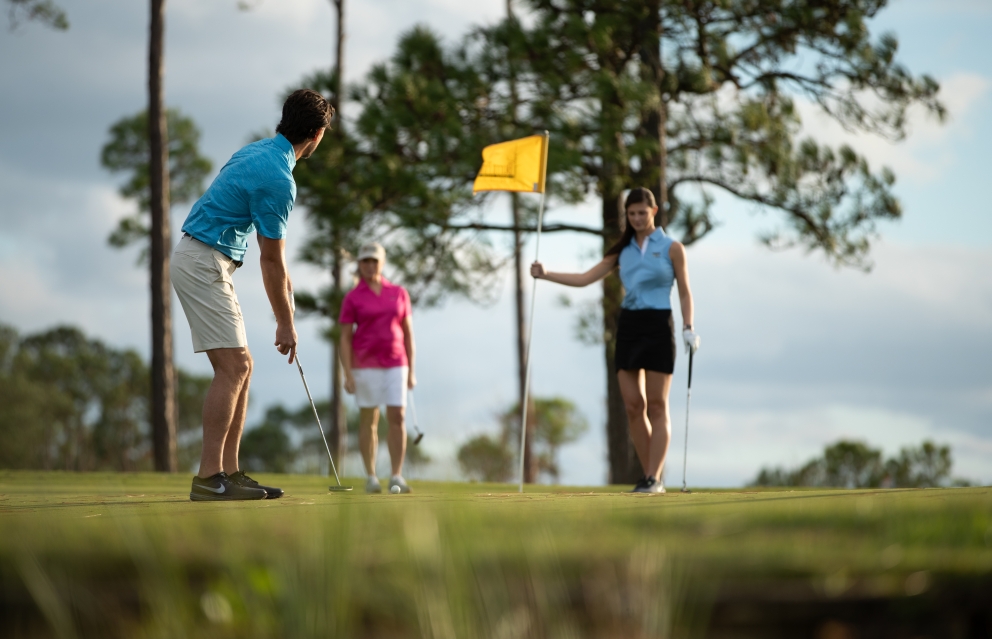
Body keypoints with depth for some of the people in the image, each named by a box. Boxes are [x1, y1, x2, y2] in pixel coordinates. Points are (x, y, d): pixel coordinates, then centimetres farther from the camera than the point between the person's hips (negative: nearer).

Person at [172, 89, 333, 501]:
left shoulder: (259, 152, 12)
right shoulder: (278, 179, -19)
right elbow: (271, 260, -13)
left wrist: (281, 274, 24)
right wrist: (285, 324, -4)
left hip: (202, 261, 10)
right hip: (203, 262, -10)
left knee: (240, 366, 9)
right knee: (232, 366, -13)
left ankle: (229, 472, 7)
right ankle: (208, 477, -15)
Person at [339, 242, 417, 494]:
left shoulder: (399, 293, 6)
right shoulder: (352, 298, -1)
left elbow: (408, 333, 8)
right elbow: (345, 338, -3)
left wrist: (411, 370, 4)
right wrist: (348, 374, -12)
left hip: (394, 364, 2)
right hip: (365, 364, -2)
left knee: (397, 418, -7)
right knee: (369, 420, 1)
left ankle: (397, 478, -6)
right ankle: (371, 478, 9)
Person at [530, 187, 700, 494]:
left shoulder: (671, 248, 2)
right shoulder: (623, 251, 14)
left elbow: (684, 292, 3)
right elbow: (585, 278, 13)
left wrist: (688, 328, -10)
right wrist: (546, 274, 2)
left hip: (658, 327, -4)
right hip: (628, 327, 4)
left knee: (656, 405, -5)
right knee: (633, 406, 0)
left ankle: (653, 479, -5)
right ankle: (651, 476, 7)